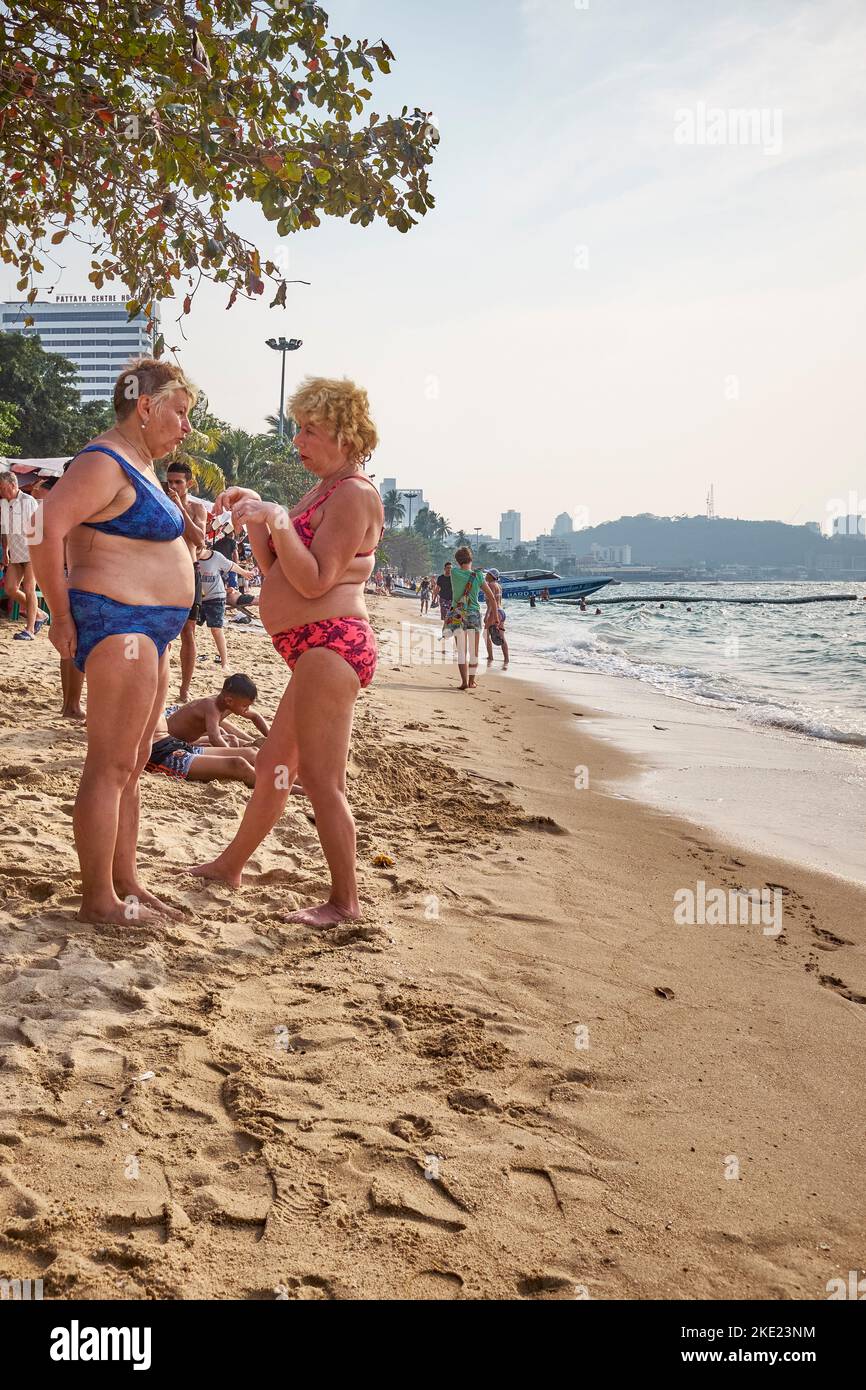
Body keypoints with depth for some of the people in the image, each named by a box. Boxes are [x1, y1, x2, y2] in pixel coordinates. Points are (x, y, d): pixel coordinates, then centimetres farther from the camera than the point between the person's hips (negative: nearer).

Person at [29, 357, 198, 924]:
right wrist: (62, 615, -19)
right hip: (116, 623, -11)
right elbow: (47, 529, -22)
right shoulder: (104, 464, -13)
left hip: (149, 631, 11)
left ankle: (127, 882, 22)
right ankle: (99, 899, -1)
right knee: (110, 766, -7)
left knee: (132, 765, 14)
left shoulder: (141, 467, 19)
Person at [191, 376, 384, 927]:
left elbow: (314, 582, -18)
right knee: (273, 766, 20)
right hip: (319, 649, 11)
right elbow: (276, 569, 20)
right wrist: (255, 512, 10)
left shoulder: (354, 494, -12)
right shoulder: (323, 489, 20)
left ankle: (345, 901, 4)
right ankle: (230, 865, 35)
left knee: (322, 780, -6)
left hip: (330, 643, -11)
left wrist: (277, 519, -20)